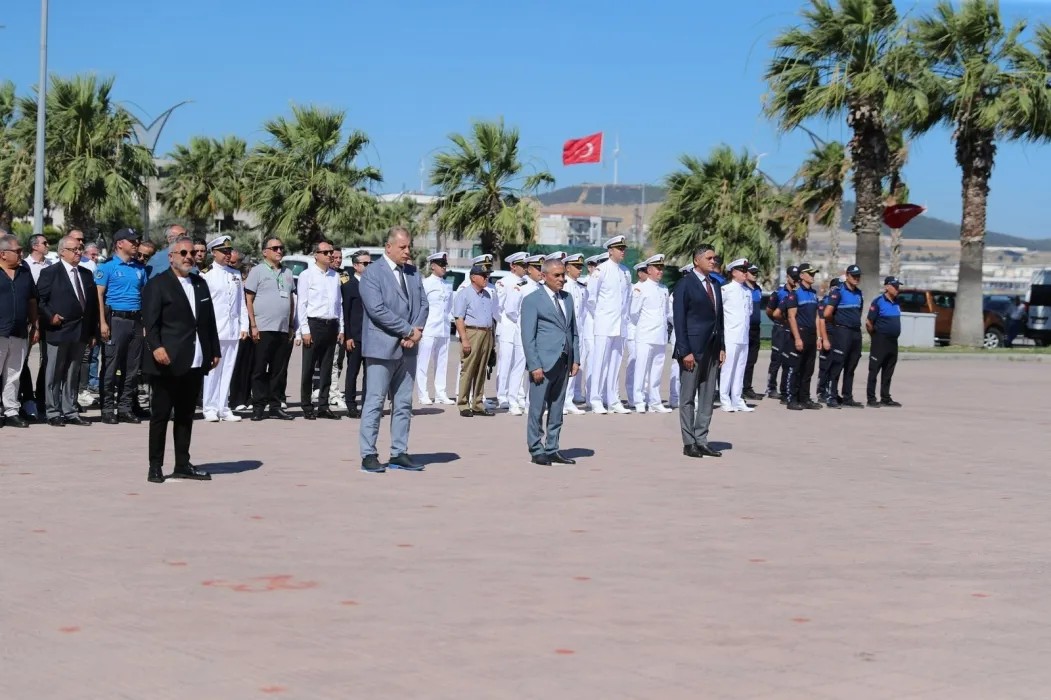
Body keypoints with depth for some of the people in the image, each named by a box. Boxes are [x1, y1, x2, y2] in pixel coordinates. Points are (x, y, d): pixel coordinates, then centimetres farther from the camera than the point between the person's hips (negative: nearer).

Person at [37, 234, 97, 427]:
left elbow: (92, 303, 15)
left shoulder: (86, 274, 15)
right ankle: (53, 413, 5)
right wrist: (50, 317, -18)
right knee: (55, 374, 1)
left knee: (73, 374, 10)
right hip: (58, 331, -5)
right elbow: (39, 300, -5)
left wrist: (92, 331, 10)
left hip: (81, 332, 5)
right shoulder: (50, 273, -2)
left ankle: (70, 412, 15)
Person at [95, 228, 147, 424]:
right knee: (110, 367, -3)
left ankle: (125, 408, 14)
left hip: (136, 320, 6)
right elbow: (99, 295, -6)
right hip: (116, 319, -6)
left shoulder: (139, 268, 14)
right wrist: (103, 323, -14)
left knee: (132, 368, 7)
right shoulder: (107, 266, -2)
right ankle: (108, 409, 2)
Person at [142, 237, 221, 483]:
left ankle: (183, 465, 18)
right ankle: (155, 467, 6)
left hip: (195, 362, 6)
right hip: (168, 362, -6)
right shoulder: (157, 285, -4)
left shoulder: (201, 284, 17)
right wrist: (156, 347, -27)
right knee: (160, 414, 0)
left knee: (186, 415, 12)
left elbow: (209, 320, 18)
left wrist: (214, 351, 15)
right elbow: (150, 321, -13)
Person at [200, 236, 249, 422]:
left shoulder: (236, 274, 15)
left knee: (228, 370, 6)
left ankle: (224, 408, 11)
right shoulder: (206, 274, -1)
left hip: (233, 330, 5)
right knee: (212, 370, -3)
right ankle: (210, 409, 4)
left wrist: (244, 326, 9)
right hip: (214, 330, -5)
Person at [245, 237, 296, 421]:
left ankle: (275, 406, 12)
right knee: (260, 370, -2)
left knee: (279, 371, 7)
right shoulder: (257, 271, 0)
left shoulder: (287, 273, 16)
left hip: (283, 330, 5)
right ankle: (258, 407, 2)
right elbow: (248, 300, -3)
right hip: (263, 329, -5)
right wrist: (253, 325, -10)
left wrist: (291, 325, 15)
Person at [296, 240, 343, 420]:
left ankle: (323, 406, 14)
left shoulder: (335, 276, 11)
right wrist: (305, 330, -11)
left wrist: (341, 328, 11)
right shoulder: (307, 275, -4)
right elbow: (301, 304, -6)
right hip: (314, 324, -5)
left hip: (331, 325, 5)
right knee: (308, 368, 0)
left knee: (326, 368, 8)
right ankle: (307, 407, 7)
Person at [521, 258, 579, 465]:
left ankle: (552, 450, 16)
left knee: (556, 409, 10)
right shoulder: (532, 301, -4)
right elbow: (528, 337, -8)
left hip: (564, 363, 6)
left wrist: (575, 359, 9)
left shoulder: (568, 299, 16)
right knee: (537, 409, -1)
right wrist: (535, 365, -14)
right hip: (543, 363, -6)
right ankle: (536, 451, 6)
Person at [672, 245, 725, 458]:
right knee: (688, 397, 0)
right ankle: (689, 443, 4)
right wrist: (685, 351, -15)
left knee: (707, 397, 7)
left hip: (712, 349, 7)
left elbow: (719, 318, 17)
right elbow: (679, 319, -10)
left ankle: (701, 441, 12)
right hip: (693, 348, -7)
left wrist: (722, 347, 9)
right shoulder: (685, 284, -6)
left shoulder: (716, 285, 14)